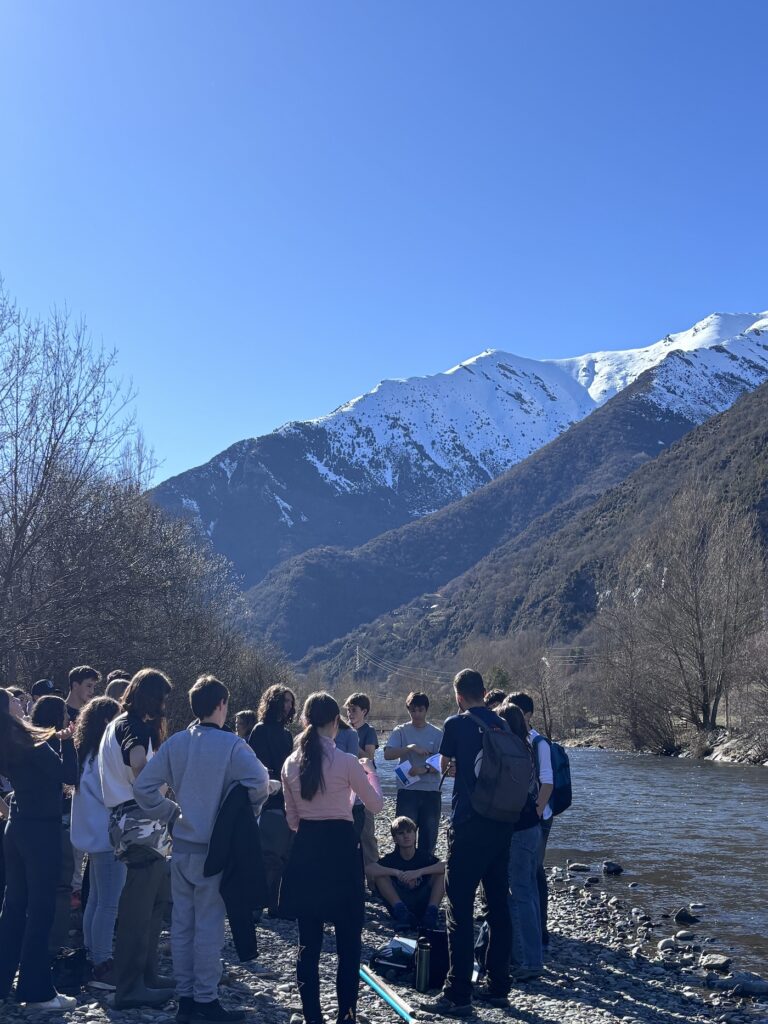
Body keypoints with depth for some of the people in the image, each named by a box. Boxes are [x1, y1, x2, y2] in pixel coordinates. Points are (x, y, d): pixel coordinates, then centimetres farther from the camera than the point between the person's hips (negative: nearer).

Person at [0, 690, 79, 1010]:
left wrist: (54, 741, 8)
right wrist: (67, 742, -7)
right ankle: (37, 990, 4)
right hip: (41, 828, -8)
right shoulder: (31, 744, -19)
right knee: (40, 907, -1)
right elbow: (69, 775, -17)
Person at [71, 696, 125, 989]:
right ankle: (102, 966, -3)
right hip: (108, 835, -10)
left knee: (95, 900, 16)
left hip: (95, 834, 10)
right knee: (109, 904, -6)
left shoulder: (88, 751, 12)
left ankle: (92, 958, 23)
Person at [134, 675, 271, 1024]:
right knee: (209, 925, 3)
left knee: (182, 923, 12)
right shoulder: (230, 744, -13)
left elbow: (143, 786, 0)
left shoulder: (175, 743, 2)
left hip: (182, 844, 5)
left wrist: (172, 813, 8)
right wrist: (245, 814, -10)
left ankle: (185, 996, 21)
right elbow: (259, 781, -27)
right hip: (214, 847, -5)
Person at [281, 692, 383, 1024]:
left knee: (308, 940, 11)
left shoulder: (291, 763, 1)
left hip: (305, 849, 4)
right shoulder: (346, 762, -12)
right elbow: (376, 804, 1)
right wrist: (369, 769, 17)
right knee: (348, 940, 7)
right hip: (341, 847, -4)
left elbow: (292, 817, 8)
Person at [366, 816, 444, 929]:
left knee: (442, 872, -17)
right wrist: (397, 873, -36)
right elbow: (368, 869, -26)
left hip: (423, 904, 0)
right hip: (398, 902, 0)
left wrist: (419, 872, -34)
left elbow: (446, 866, -24)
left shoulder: (424, 856, -3)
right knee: (379, 873, -19)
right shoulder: (391, 858, -4)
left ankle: (431, 912, -22)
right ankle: (401, 911, -23)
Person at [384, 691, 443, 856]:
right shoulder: (401, 731, 3)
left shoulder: (437, 734, 5)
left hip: (431, 792, 1)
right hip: (407, 791, -1)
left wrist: (425, 769, -17)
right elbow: (387, 754, -10)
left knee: (429, 837, 6)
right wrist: (411, 747, -21)